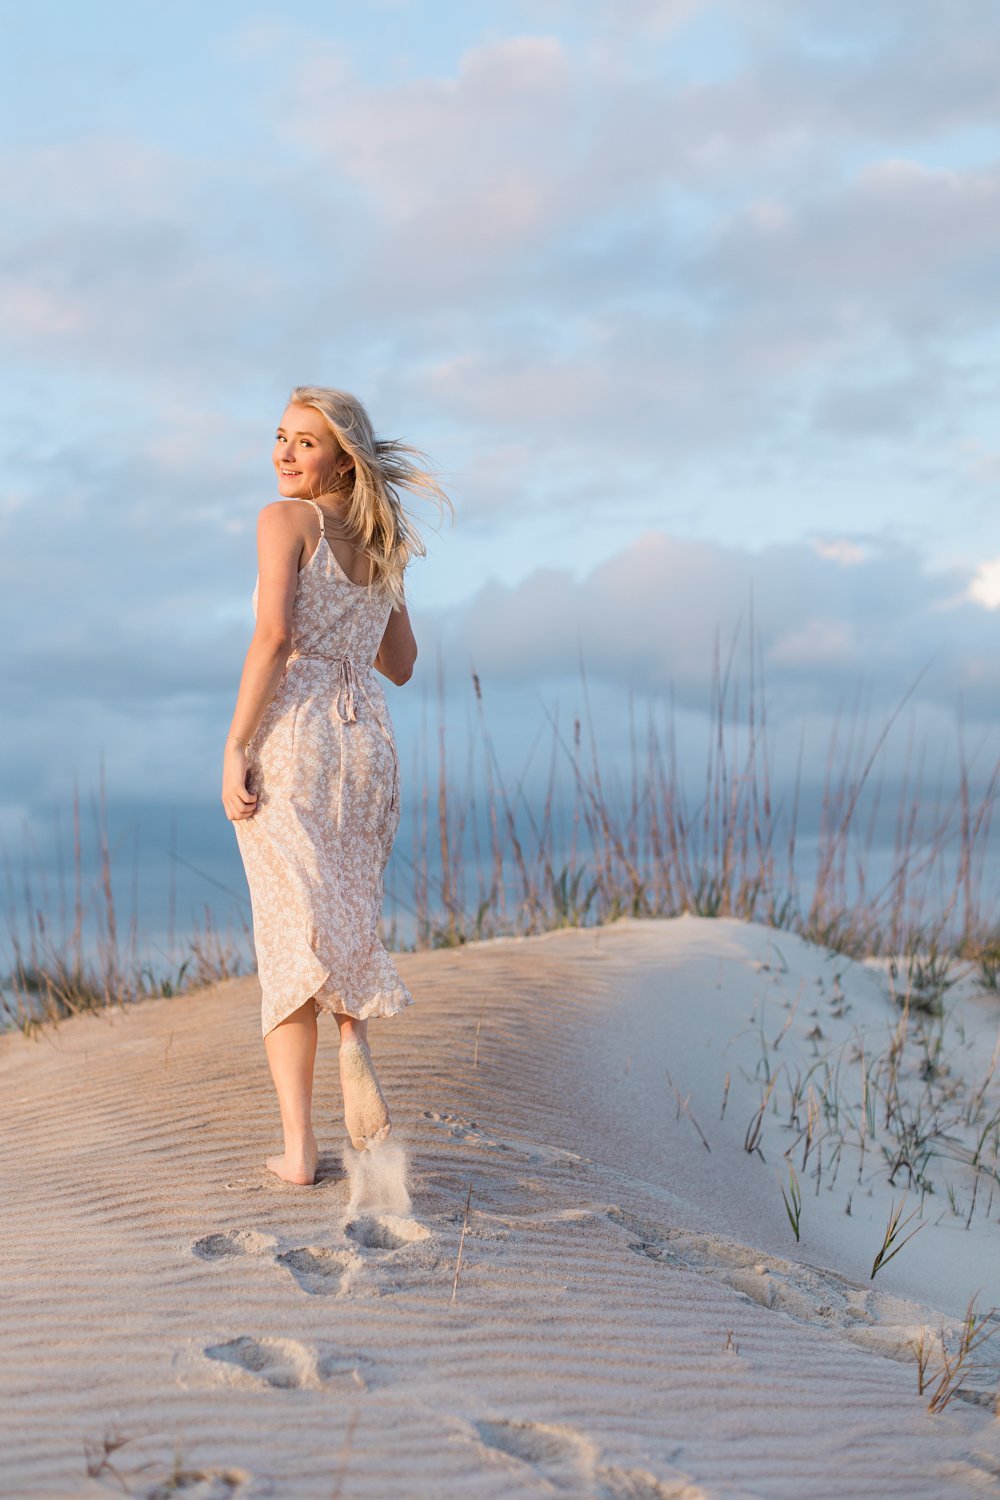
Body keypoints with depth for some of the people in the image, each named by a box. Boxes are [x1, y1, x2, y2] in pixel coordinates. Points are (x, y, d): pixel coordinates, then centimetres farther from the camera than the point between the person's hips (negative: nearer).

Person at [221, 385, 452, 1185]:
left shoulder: (285, 520, -5)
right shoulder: (383, 545, 14)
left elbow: (274, 633, -18)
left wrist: (234, 748, -15)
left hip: (290, 738, -5)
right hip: (368, 744, 5)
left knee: (291, 936, 1)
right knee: (346, 924, 20)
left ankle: (299, 1146, -4)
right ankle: (355, 1042, -10)